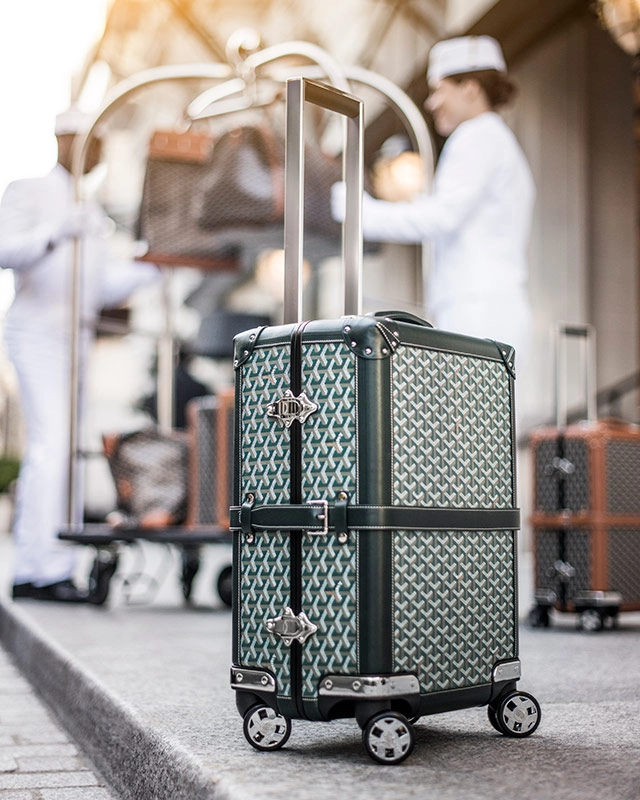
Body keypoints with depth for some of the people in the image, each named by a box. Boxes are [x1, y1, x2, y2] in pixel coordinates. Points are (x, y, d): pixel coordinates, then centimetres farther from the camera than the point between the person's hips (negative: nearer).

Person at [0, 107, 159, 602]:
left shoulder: (92, 210, 23)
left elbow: (104, 287, 18)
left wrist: (159, 268, 6)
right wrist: (56, 233, -29)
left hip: (77, 335, 7)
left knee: (54, 450, 3)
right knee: (52, 444, -17)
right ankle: (48, 567, -17)